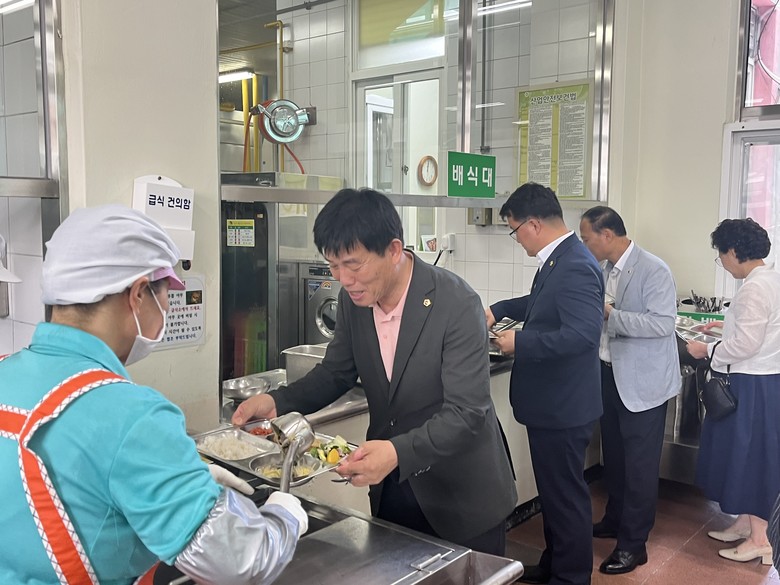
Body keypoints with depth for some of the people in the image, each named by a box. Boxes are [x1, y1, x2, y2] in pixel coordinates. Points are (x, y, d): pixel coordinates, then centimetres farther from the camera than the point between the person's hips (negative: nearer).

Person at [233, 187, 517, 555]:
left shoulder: (457, 304, -25)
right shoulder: (353, 299, -8)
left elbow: (466, 412, -26)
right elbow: (336, 372, 5)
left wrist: (399, 452, -41)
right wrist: (278, 401, -12)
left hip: (461, 496, -5)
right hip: (389, 486, 5)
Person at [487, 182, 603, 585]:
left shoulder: (575, 267, -24)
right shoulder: (559, 259, 7)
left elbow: (583, 333, -32)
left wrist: (519, 343, -25)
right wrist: (499, 310, 13)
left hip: (563, 408, -10)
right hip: (552, 403, 10)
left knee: (566, 495, 7)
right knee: (553, 491, 23)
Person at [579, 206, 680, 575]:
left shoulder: (653, 271, -18)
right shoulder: (604, 269, 4)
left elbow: (662, 323, -25)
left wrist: (609, 314, -28)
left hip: (642, 382, -8)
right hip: (610, 375, 8)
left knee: (639, 464, 4)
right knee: (613, 457, 21)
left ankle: (633, 544, 16)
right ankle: (615, 520, 39)